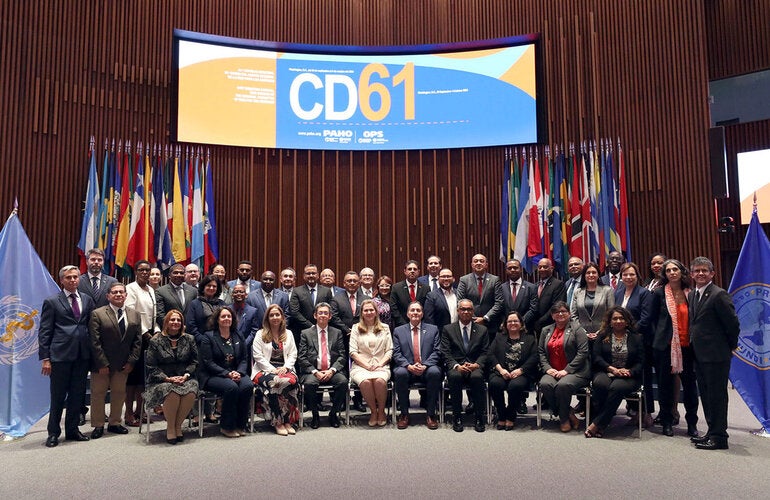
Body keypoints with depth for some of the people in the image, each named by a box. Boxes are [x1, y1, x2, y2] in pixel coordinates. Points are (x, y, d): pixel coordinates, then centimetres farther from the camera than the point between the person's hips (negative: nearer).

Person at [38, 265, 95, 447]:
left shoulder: (87, 300, 11)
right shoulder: (52, 302, 0)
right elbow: (44, 332, -2)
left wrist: (92, 352, 4)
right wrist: (45, 358, -7)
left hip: (83, 355, 4)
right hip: (60, 355, -3)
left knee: (77, 395, 11)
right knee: (58, 396, 6)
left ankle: (72, 429, 25)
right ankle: (53, 433, 21)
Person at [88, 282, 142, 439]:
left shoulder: (135, 315, 5)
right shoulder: (97, 314, -6)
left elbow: (137, 341, 5)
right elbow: (95, 342, -10)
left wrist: (131, 361, -3)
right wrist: (102, 364, -14)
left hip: (123, 365, 3)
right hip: (101, 364, -3)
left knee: (119, 394, 12)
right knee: (98, 394, 7)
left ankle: (114, 423, 25)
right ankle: (98, 425, 19)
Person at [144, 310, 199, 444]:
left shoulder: (189, 339, 11)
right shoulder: (156, 341, 3)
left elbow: (194, 361, 12)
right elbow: (151, 366, 0)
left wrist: (186, 375, -6)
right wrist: (168, 379, -12)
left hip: (185, 379, 2)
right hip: (162, 381, -2)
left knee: (191, 392, -32)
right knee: (173, 393, -35)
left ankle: (178, 425, -12)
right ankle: (170, 427, -15)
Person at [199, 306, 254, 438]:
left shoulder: (238, 337, 14)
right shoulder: (208, 337, 0)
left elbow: (244, 359, 11)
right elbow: (208, 362, -8)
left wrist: (239, 372, -11)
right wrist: (227, 374, -18)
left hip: (236, 373, 4)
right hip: (213, 376, -4)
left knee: (248, 385, -27)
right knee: (231, 387, -33)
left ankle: (240, 425, -12)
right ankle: (227, 427, -15)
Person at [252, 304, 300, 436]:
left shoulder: (288, 334, 19)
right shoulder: (260, 334, 8)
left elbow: (293, 355, 13)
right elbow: (258, 356, -2)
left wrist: (285, 367, -7)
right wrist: (273, 370, -12)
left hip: (284, 369, 3)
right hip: (264, 370, -2)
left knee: (292, 380, -33)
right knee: (277, 382, -36)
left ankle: (287, 421, -22)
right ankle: (278, 422, -23)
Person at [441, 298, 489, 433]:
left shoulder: (482, 330, 15)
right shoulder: (448, 329, 11)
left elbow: (485, 352, 8)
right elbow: (446, 353, 2)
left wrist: (476, 364, -12)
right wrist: (456, 366, -15)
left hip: (475, 367, 0)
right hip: (455, 367, 0)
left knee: (477, 377, -34)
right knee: (454, 376, -35)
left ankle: (479, 418, -20)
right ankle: (457, 417, -21)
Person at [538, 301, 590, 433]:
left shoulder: (577, 330, 3)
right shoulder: (546, 331, 18)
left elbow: (582, 353, -7)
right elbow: (541, 352, 13)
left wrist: (566, 370, -14)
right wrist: (547, 368, -5)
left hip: (574, 372, -4)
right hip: (552, 371, 4)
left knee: (563, 385, -34)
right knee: (545, 384, -28)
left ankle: (564, 418, -8)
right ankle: (568, 413, -10)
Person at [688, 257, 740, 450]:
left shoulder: (719, 295, -14)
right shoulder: (692, 295, 12)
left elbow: (733, 323, -14)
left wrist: (730, 346, -3)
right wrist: (695, 344, 12)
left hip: (716, 355, -8)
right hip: (700, 354, 8)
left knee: (717, 395, 0)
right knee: (706, 395, 16)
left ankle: (719, 437, 9)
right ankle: (712, 431, 27)